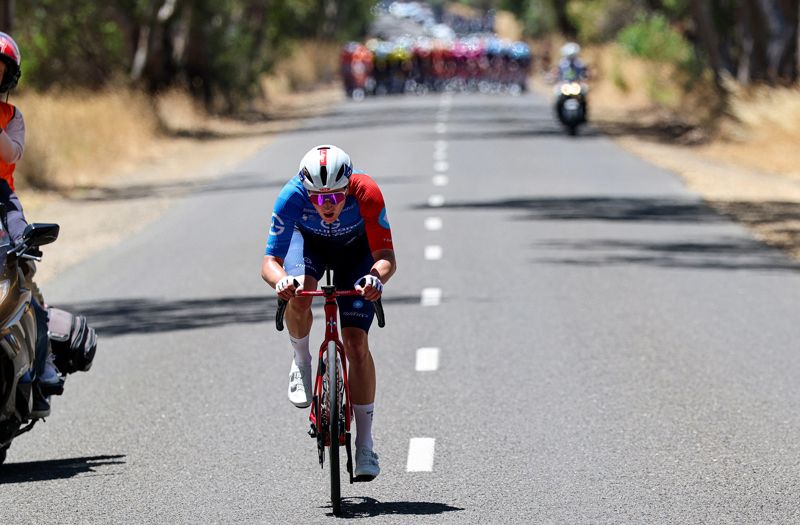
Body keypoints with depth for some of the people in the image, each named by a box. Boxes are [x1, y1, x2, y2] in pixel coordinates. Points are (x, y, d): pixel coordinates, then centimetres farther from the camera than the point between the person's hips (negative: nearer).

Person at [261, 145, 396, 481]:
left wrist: (377, 277, -60)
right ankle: (301, 362, -2)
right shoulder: (292, 197, -36)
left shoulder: (366, 193, -38)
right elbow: (270, 261, -35)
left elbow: (386, 256, -37)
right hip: (309, 240, 1)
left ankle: (365, 445, -5)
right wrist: (279, 280, -58)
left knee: (356, 342, -13)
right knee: (298, 295, -34)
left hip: (355, 248, -1)